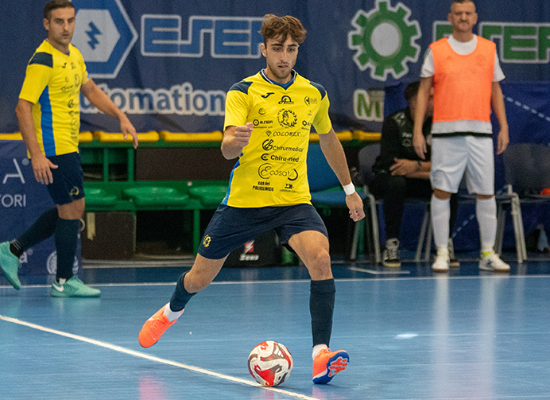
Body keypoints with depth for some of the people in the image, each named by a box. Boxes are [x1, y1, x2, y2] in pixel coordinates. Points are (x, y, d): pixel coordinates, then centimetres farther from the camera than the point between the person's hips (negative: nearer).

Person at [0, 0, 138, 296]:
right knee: (73, 208, -5)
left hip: (67, 147, 9)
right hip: (52, 150, -9)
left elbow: (90, 90, 26)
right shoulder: (43, 61, -17)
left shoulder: (73, 55, 11)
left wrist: (121, 117, 15)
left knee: (67, 211, 15)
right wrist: (37, 155, -28)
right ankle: (63, 282, 5)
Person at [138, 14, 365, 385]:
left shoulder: (314, 94, 4)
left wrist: (349, 189, 25)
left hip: (294, 201, 2)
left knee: (320, 258, -27)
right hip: (244, 201, -1)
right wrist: (236, 139, -44)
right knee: (200, 277, 11)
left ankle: (321, 354, -28)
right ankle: (172, 311, 47)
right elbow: (228, 149, -20)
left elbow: (329, 139, 23)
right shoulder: (243, 92, -8)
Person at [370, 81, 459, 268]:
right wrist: (428, 172, -23)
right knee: (396, 184, -38)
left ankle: (446, 243, -17)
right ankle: (391, 244, -30)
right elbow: (390, 163, -23)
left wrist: (417, 166, -30)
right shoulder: (393, 123, -15)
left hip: (421, 182, 3)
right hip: (386, 179, -3)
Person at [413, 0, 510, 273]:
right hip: (446, 132, -2)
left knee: (486, 193, 3)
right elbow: (423, 91, 5)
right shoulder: (436, 51, 4)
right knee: (441, 191, -4)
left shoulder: (489, 50, 11)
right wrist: (418, 131, -2)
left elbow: (496, 90, 16)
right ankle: (442, 253, 3)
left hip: (480, 131, 2)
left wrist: (503, 126, 8)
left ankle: (488, 254, 12)